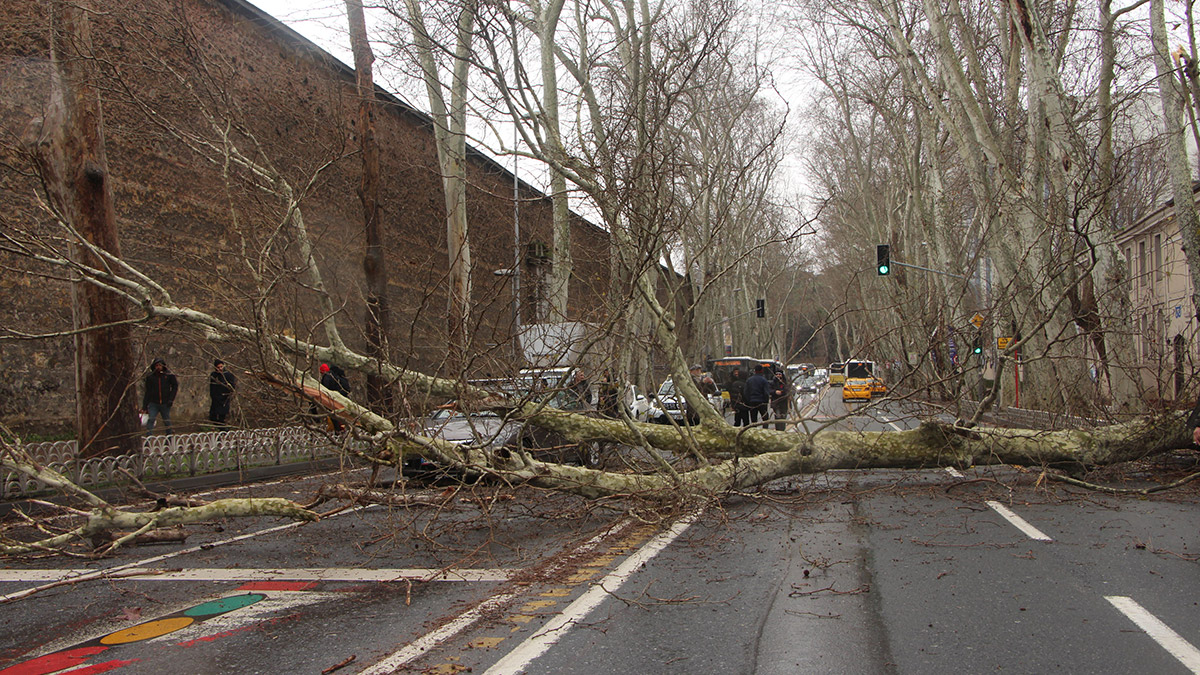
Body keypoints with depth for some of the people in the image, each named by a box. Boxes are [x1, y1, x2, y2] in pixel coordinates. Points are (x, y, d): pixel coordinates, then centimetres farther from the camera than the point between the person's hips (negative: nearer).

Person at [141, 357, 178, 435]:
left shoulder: (169, 375, -1)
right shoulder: (150, 376, 3)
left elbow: (175, 387, 7)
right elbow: (147, 392, 7)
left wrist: (171, 399, -4)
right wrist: (144, 406, 4)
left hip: (165, 404, 0)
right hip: (153, 403, 0)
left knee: (167, 422, 9)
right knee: (150, 420, -14)